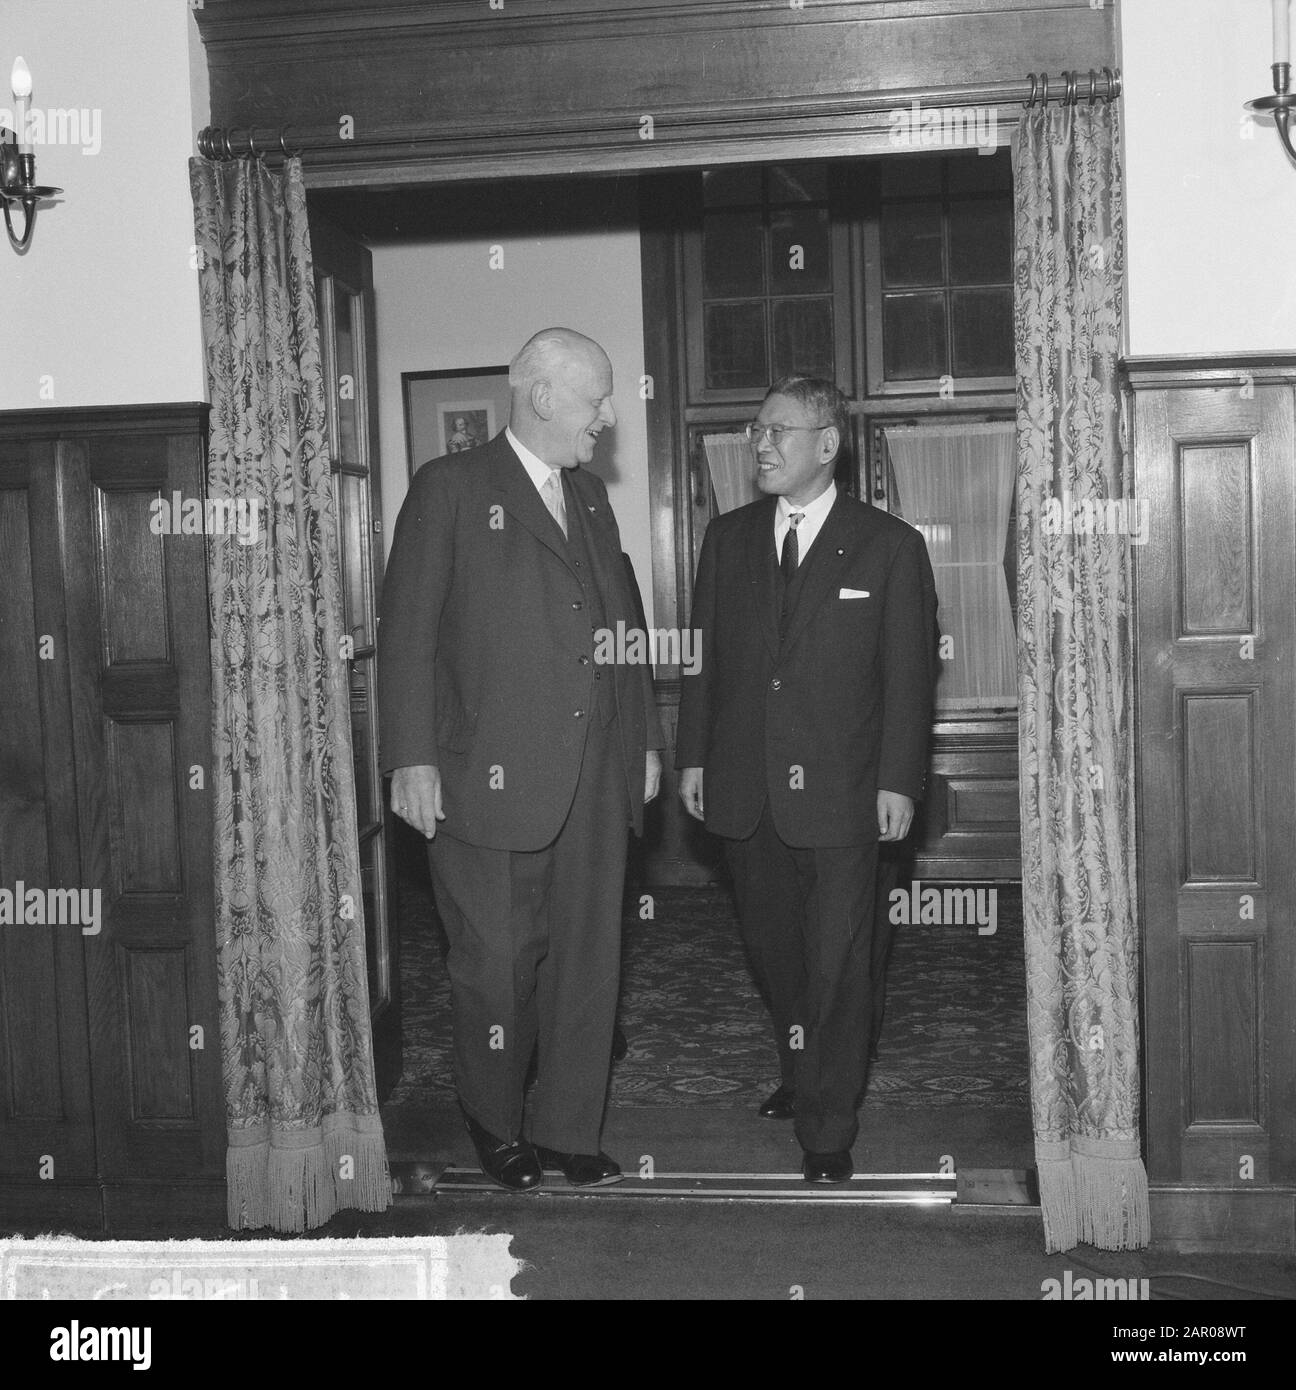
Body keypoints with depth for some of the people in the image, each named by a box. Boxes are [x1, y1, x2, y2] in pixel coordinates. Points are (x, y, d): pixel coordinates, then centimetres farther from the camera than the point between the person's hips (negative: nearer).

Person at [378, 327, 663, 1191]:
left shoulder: (590, 496, 17)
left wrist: (645, 736, 15)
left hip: (597, 773, 6)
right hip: (494, 777, -6)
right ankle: (496, 1126, 24)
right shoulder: (451, 489, -3)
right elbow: (408, 629, -7)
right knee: (499, 962, 4)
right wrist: (412, 758, -13)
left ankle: (569, 1130, 21)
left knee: (589, 957, 8)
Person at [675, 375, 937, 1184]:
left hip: (840, 791, -4)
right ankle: (802, 1075, 34)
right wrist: (693, 755, 7)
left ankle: (829, 1130, 12)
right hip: (744, 788, 4)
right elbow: (704, 655, 12)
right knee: (773, 949, 13)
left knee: (838, 962, 1)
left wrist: (899, 780, -8)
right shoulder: (729, 538, 10)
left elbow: (909, 674, -3)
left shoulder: (890, 547, -2)